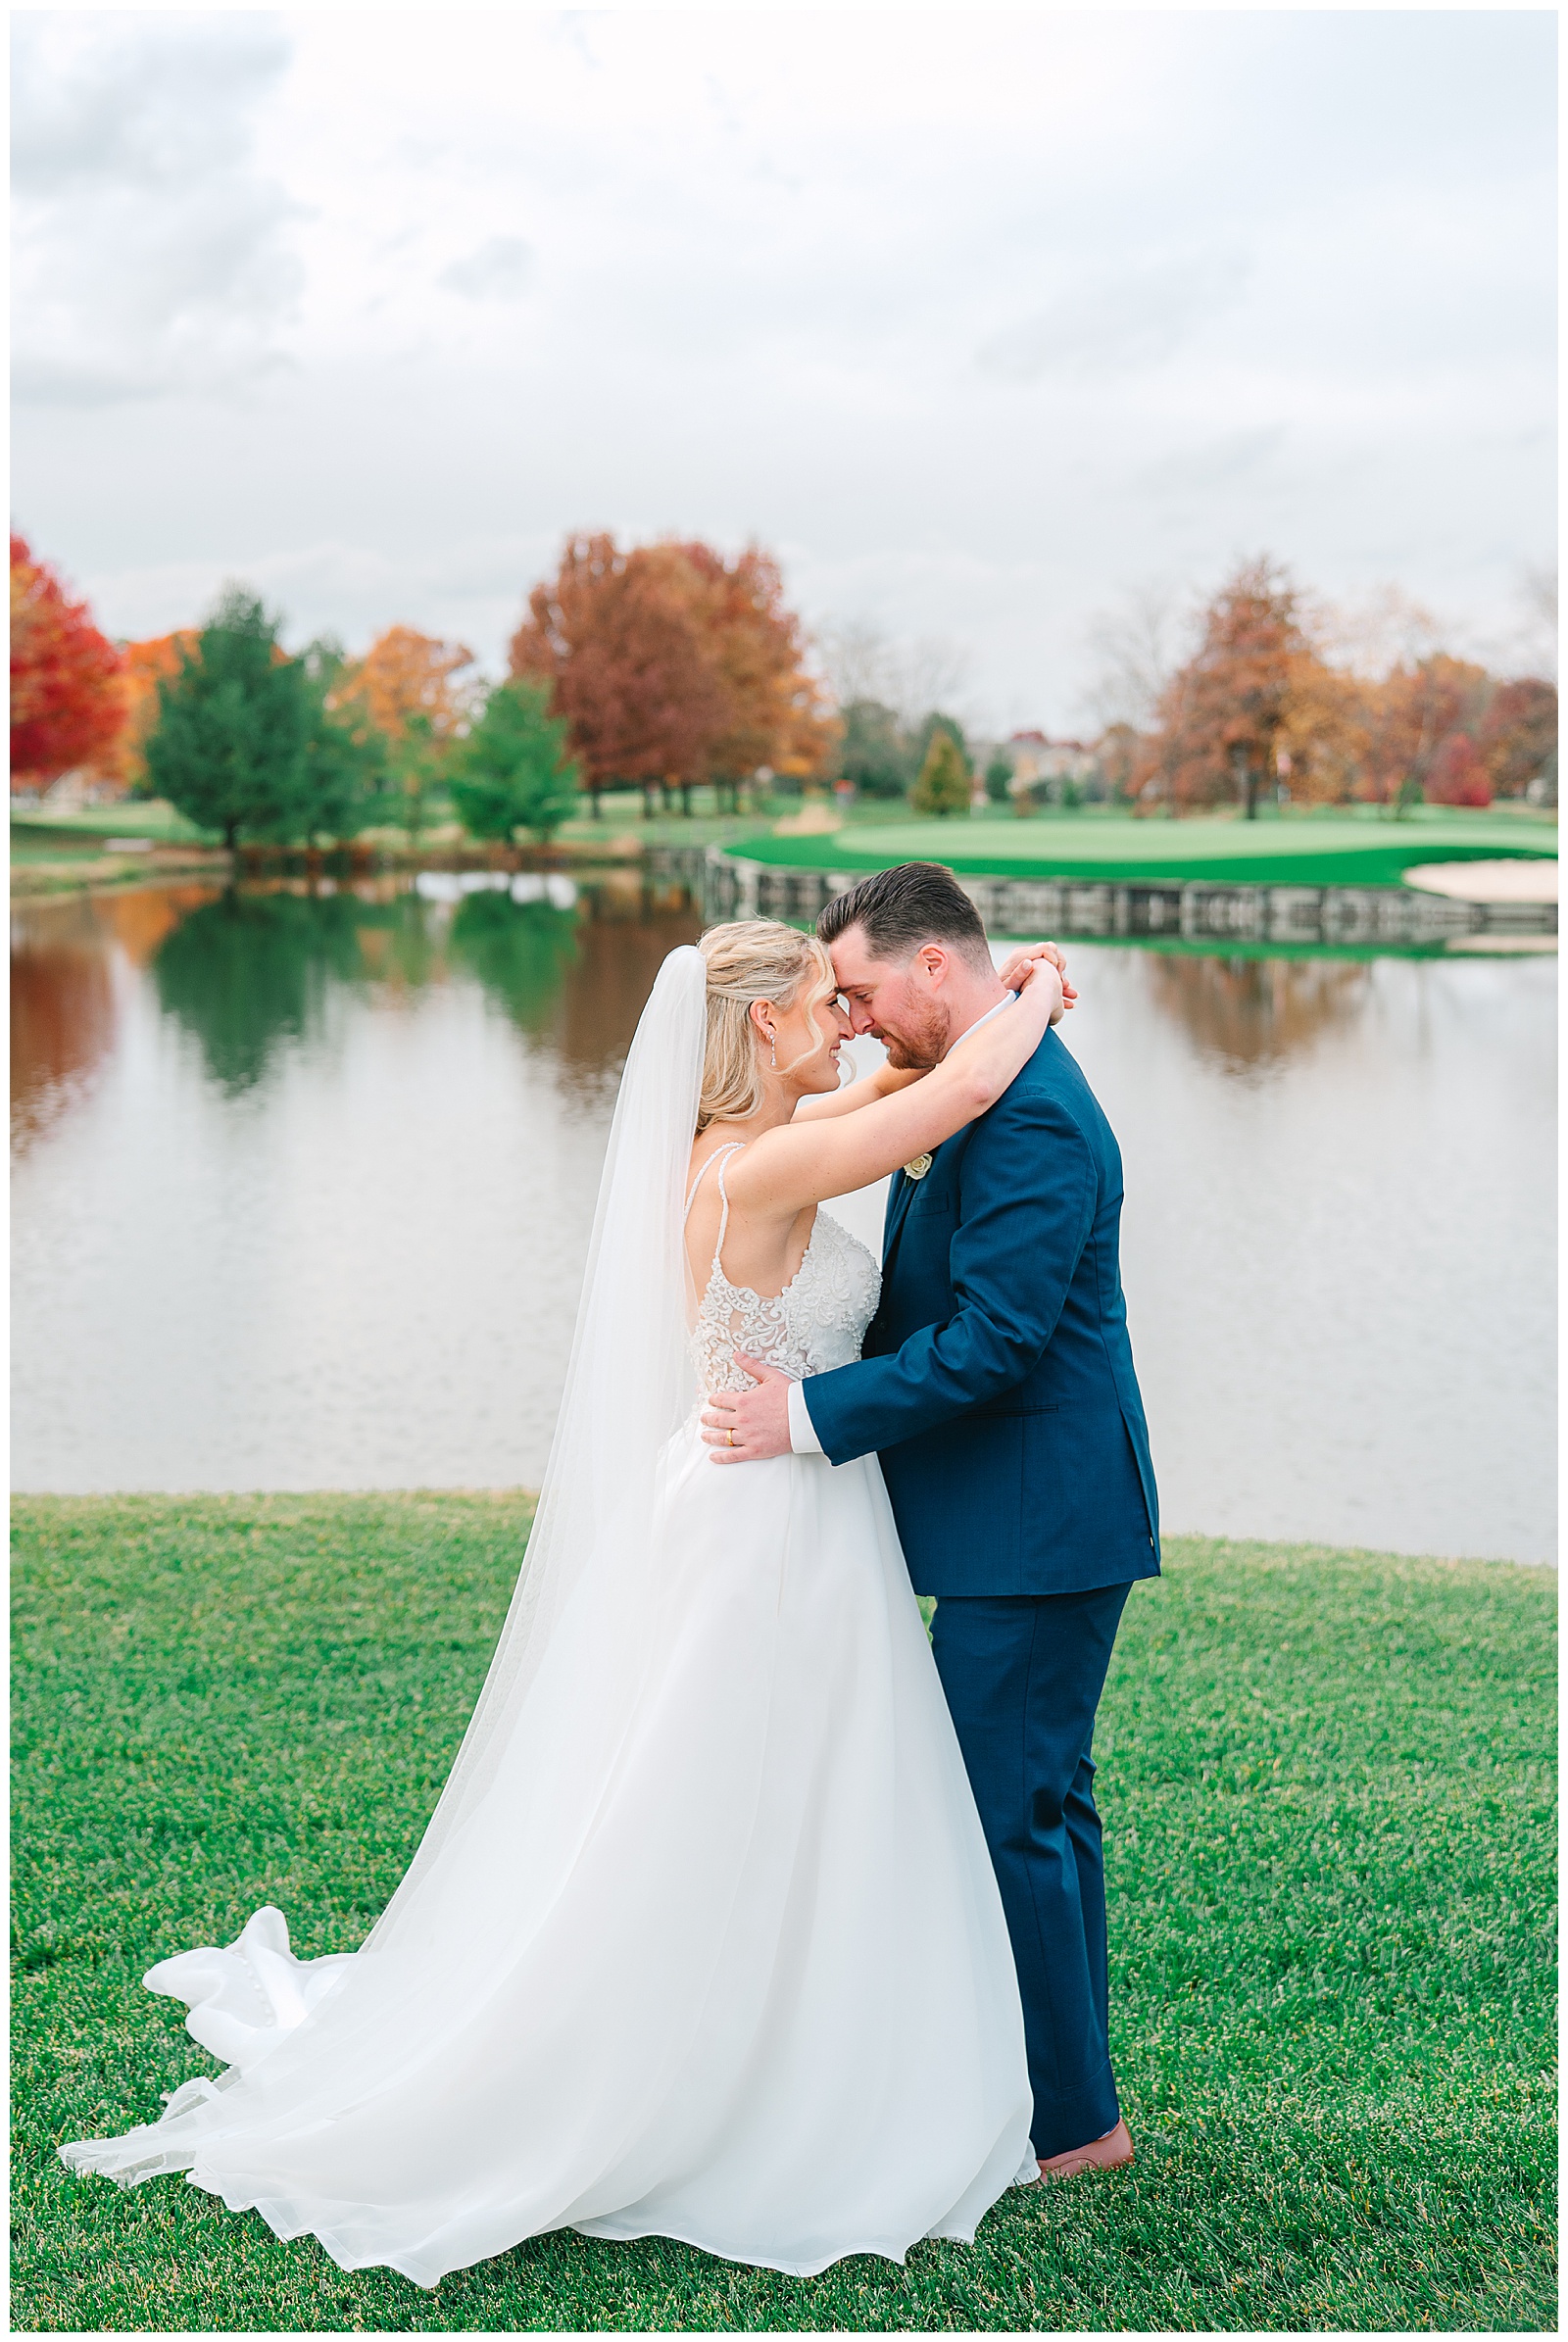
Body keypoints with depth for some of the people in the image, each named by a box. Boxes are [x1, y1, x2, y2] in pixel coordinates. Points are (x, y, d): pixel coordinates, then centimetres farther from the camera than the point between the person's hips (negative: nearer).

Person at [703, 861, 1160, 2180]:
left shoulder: (1029, 1116, -21)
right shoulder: (989, 1092, 13)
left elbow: (996, 1339, -25)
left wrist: (812, 1417, -21)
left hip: (1034, 1528, -11)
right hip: (1027, 1524, 11)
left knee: (1004, 1814, -3)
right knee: (1041, 1804, 17)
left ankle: (1068, 2122, 11)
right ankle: (1071, 2094, 30)